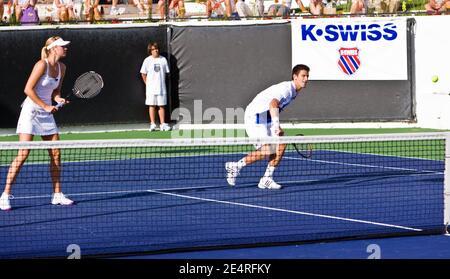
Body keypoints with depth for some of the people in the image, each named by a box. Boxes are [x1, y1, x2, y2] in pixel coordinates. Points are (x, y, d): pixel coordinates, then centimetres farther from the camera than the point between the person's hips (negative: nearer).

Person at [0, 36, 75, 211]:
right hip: (31, 111, -8)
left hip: (46, 114, 8)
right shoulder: (42, 65, -15)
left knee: (56, 154, 4)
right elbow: (28, 89, -18)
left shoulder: (61, 68, 8)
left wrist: (58, 99, -3)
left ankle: (57, 195, 13)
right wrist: (45, 106, -18)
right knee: (23, 154, -12)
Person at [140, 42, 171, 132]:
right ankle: (153, 124, 3)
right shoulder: (147, 60, -1)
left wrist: (161, 82, 8)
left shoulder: (163, 59, 4)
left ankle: (163, 124, 8)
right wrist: (147, 83, 2)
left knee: (162, 106, 4)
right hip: (151, 88, -1)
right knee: (152, 105, 0)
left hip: (161, 87, 1)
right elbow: (143, 74, 5)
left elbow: (166, 72, 11)